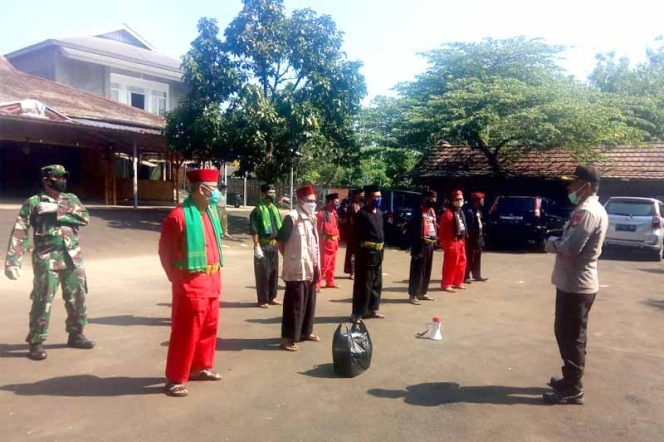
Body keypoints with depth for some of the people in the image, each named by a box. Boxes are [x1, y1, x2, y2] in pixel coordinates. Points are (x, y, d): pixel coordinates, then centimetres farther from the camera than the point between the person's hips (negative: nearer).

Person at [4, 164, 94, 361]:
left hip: (73, 258, 4)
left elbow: (85, 218, -6)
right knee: (42, 300, -5)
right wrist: (12, 260, -14)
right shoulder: (33, 202, -1)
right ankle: (36, 342, 7)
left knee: (77, 297, 11)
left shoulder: (71, 200, 11)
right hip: (47, 259, -4)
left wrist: (58, 211, -15)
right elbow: (19, 233, -6)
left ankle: (76, 334, 26)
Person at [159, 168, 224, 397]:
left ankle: (200, 368, 34)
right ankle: (174, 379, 11)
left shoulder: (211, 212, 10)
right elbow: (165, 251, -11)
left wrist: (216, 276, 15)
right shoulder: (179, 215, -16)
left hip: (212, 281, 8)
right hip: (191, 283, -8)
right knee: (186, 332, -1)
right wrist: (177, 278, -9)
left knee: (209, 328, 18)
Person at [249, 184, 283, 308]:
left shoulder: (275, 209, 13)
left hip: (274, 246, 7)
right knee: (263, 274, -1)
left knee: (274, 272, 13)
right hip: (263, 246, -7)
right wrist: (257, 247, -19)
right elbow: (254, 231, -15)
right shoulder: (258, 210, -10)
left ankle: (272, 298, 25)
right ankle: (263, 300, 8)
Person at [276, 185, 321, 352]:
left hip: (310, 269, 8)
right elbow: (281, 242, -12)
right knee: (294, 305, -1)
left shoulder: (312, 218, 11)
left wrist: (317, 265, 15)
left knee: (309, 302, 18)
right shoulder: (292, 218, -15)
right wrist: (291, 258, -5)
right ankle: (288, 338, 9)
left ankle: (305, 332, 32)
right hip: (297, 269, -8)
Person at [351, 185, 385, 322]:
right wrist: (359, 253, -20)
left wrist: (381, 248, 16)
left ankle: (372, 309, 29)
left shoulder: (379, 213, 12)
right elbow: (356, 236, -16)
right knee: (363, 284, -3)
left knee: (377, 283, 16)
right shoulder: (361, 214, -13)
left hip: (378, 253, 8)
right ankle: (357, 313, 5)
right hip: (366, 253, -8)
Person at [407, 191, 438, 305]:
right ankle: (413, 295, 2)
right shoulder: (418, 211, -13)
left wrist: (435, 241, 14)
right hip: (421, 244, -8)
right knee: (417, 270, -4)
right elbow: (412, 229, -17)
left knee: (427, 270, 14)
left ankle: (422, 293, 24)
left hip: (430, 244, 8)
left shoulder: (432, 211, 13)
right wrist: (414, 246, -20)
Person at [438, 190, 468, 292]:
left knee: (461, 262, 14)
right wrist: (443, 243, -16)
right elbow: (442, 229, -15)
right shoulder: (448, 213, -14)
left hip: (461, 241, 9)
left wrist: (463, 239, 16)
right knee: (450, 264, -5)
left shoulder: (461, 212, 15)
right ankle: (446, 285, 1)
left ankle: (457, 282, 26)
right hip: (451, 242, -9)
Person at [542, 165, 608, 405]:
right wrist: (558, 241, -1)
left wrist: (551, 242, -9)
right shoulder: (594, 210, 15)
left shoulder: (586, 212, -20)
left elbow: (570, 247, -27)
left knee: (571, 337, -1)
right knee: (569, 335, 19)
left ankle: (572, 390, 9)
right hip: (577, 283, 10)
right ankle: (570, 380, 31)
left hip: (575, 285, -10)